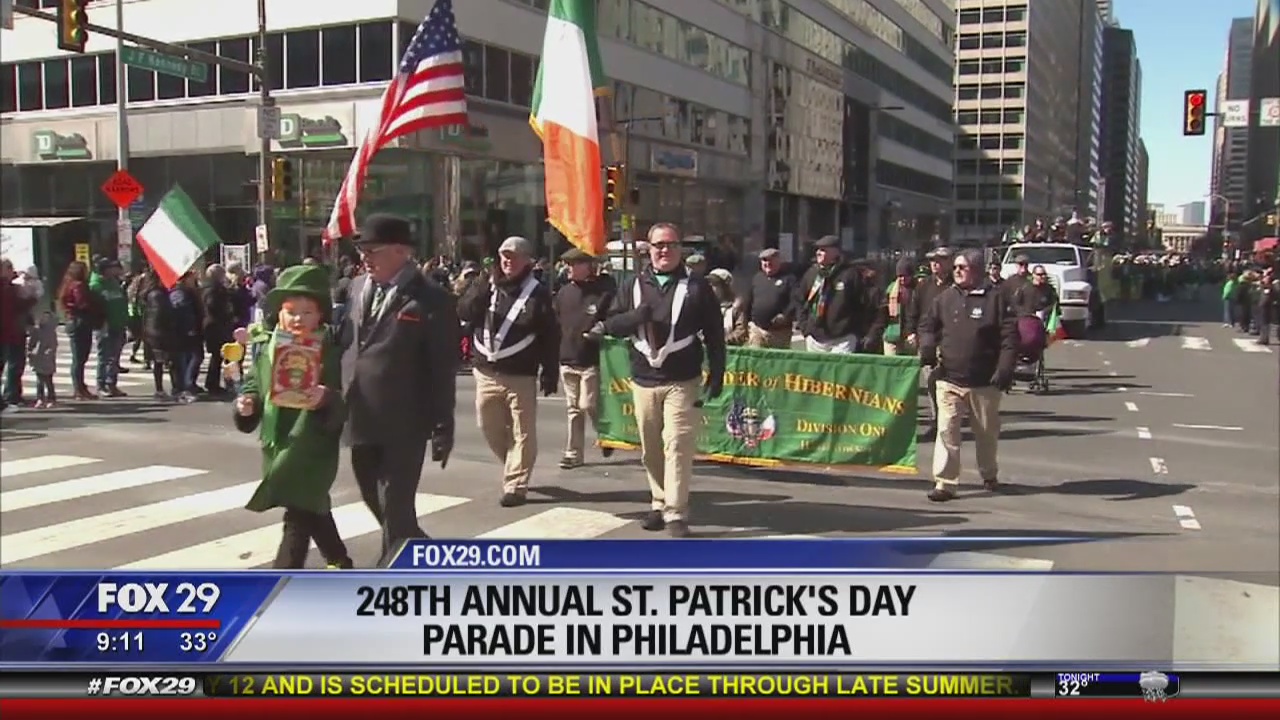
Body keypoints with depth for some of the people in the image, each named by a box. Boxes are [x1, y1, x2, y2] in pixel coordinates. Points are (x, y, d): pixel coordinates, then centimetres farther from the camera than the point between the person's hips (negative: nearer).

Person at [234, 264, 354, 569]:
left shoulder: (329, 351, -10)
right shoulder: (265, 347, 3)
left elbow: (341, 400, -14)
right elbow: (253, 384, 12)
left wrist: (326, 399, -34)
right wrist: (246, 403, -9)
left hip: (312, 445, -6)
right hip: (277, 442, 6)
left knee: (298, 513, -10)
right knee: (312, 508, 22)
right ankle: (338, 561, 43)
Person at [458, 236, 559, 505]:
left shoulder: (537, 292, -3)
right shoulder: (486, 285, 8)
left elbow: (550, 336, -3)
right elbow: (464, 311, -5)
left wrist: (550, 373, -7)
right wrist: (486, 286, -18)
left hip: (521, 375, -4)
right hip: (487, 372, 4)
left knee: (522, 433, -2)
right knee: (489, 427, 13)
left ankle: (515, 485, 5)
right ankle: (515, 468, 34)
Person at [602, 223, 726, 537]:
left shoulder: (696, 285, 2)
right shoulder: (634, 285, 10)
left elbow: (714, 333, 3)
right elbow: (611, 324, 6)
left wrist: (716, 373, -3)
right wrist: (638, 315, -13)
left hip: (682, 382, -3)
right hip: (643, 380, 4)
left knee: (677, 446, -11)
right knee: (650, 449, 10)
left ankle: (676, 513, -9)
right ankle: (659, 503, 25)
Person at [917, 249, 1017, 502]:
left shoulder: (994, 298, -3)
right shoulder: (945, 298, 7)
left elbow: (1010, 336, -6)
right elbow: (929, 325, 17)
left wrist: (1004, 370, -14)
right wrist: (927, 346, -4)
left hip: (984, 382, -1)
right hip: (949, 379, 1)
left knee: (987, 432, 15)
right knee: (946, 430, -9)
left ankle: (989, 475, 37)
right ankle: (945, 482, -7)